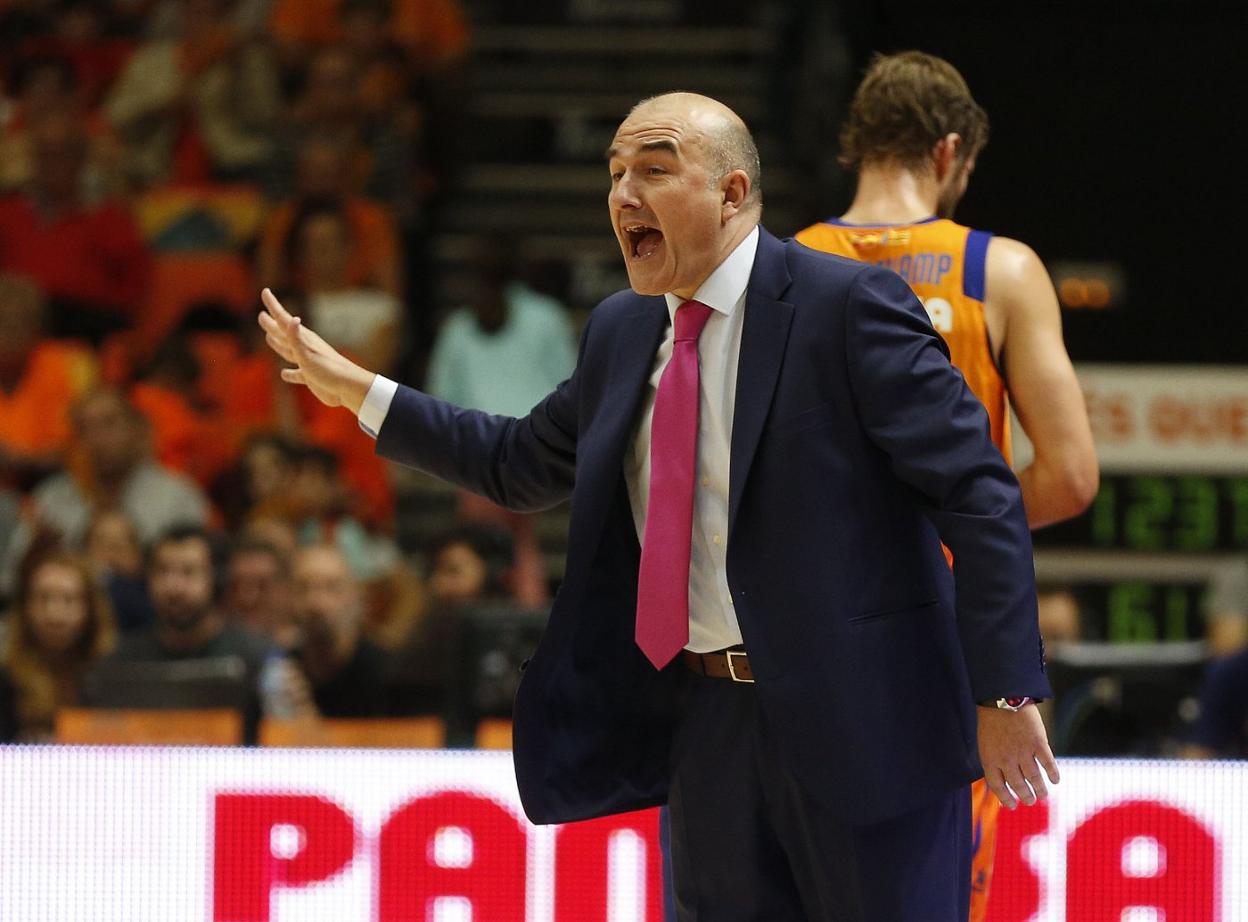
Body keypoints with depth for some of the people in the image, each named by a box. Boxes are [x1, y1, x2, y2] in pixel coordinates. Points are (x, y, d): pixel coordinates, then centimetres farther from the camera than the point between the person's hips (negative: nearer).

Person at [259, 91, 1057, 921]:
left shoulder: (848, 306, -11)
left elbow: (978, 493, -14)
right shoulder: (623, 333, 12)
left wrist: (1003, 692, -18)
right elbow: (523, 465, 26)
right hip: (709, 721, 7)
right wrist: (355, 391, 21)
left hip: (862, 725, -7)